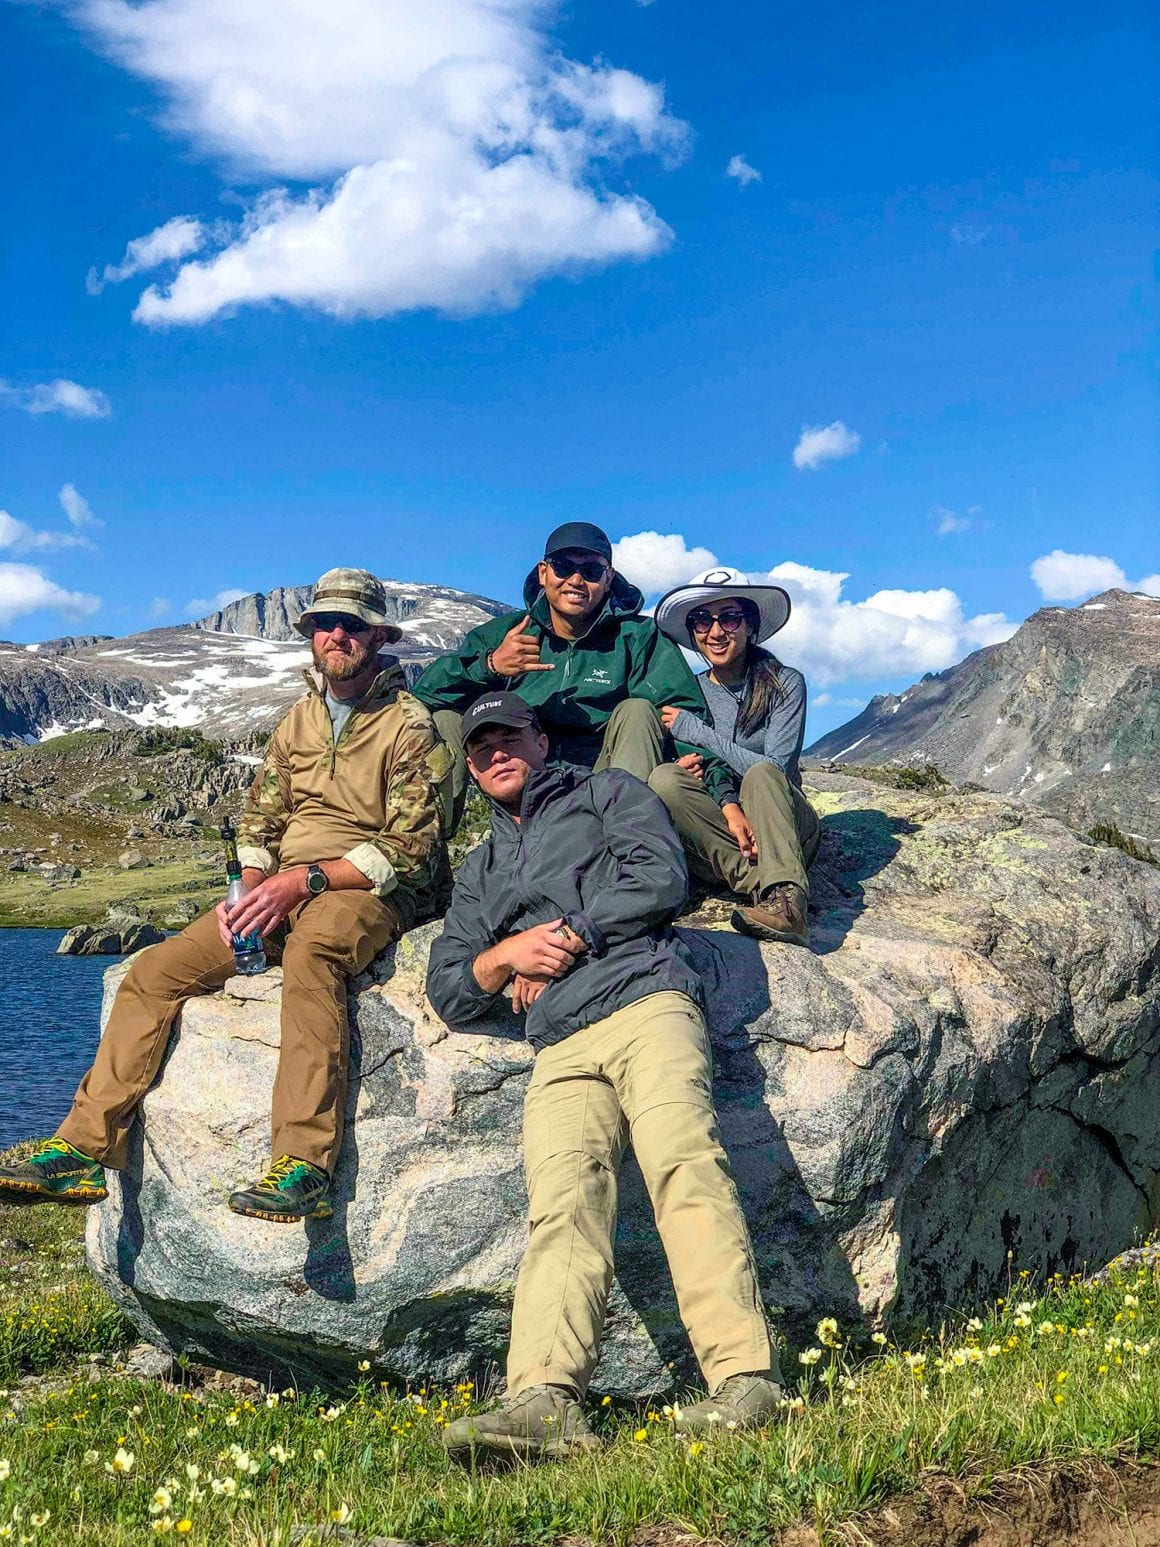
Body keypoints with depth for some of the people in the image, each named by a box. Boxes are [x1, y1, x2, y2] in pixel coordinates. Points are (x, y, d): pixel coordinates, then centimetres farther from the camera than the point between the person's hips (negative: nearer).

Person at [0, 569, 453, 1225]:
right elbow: (259, 820, 16)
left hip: (367, 893, -7)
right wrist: (252, 891, -5)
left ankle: (305, 1167, -47)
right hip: (284, 892, 7)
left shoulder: (410, 724, -4)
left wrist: (306, 879, -21)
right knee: (154, 970, -9)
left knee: (311, 951, -41)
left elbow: (409, 849, -12)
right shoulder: (300, 719, 17)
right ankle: (84, 1151, -9)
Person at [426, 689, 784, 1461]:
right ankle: (547, 1400, -37)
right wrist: (507, 954, 6)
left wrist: (568, 935, 3)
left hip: (646, 1002, -3)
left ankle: (745, 1376, -36)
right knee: (563, 1203, -21)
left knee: (683, 1161, -27)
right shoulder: (480, 870, 35)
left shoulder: (605, 792, 24)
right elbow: (447, 992, 26)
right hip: (562, 1050, 4)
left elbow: (662, 878, 4)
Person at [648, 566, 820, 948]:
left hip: (783, 830, -2)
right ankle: (766, 883, -35)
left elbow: (777, 769, -12)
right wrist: (727, 807, -19)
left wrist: (695, 731, -12)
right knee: (664, 777, -25)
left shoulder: (785, 683, 1)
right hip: (714, 834, 2)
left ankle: (787, 898, -50)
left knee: (761, 774, -32)